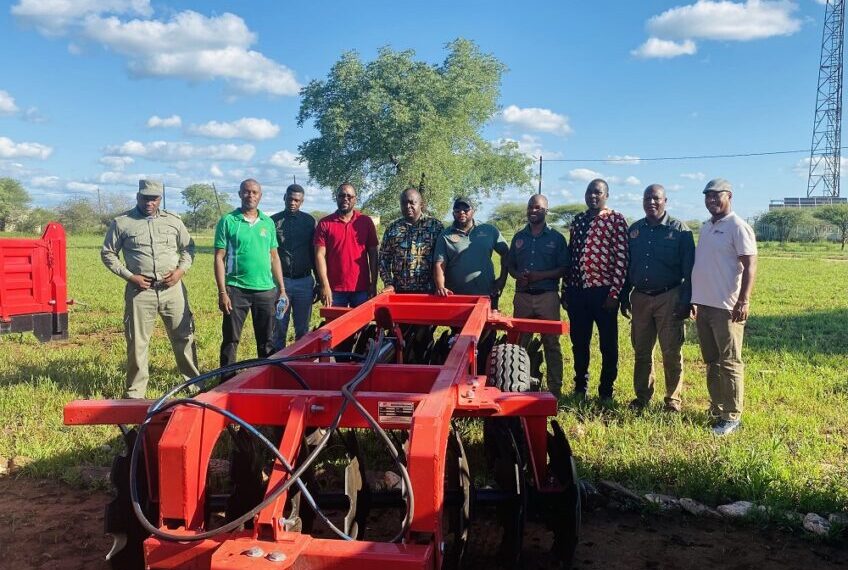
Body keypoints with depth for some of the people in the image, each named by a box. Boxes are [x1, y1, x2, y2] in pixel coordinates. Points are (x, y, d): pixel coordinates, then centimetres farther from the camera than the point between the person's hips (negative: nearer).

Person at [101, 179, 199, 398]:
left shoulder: (173, 221, 8)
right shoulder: (121, 223, 1)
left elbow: (188, 248, 16)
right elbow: (108, 254, 5)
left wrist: (181, 270, -1)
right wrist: (129, 276, -6)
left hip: (172, 289, 2)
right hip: (140, 290, -2)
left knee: (184, 336, 8)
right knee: (137, 342, 3)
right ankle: (135, 390, 14)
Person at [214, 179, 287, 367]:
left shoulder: (268, 223, 9)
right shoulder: (228, 221, -2)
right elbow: (219, 258, -4)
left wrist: (282, 289, 8)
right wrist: (222, 292, -11)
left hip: (266, 290, 3)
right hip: (236, 290, -3)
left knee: (267, 343, 11)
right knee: (230, 341, 4)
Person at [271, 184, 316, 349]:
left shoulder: (309, 221, 6)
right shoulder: (274, 221, 2)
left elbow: (315, 253, 9)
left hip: (304, 281, 1)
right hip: (280, 280, -1)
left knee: (303, 329, 7)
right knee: (279, 329, 4)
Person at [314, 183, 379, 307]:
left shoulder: (366, 221, 5)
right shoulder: (325, 223, 1)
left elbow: (373, 254, 6)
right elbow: (320, 255, -4)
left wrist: (373, 284, 1)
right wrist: (325, 286, -11)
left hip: (361, 288, 1)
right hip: (335, 289, -1)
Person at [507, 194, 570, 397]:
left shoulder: (556, 238, 2)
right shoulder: (519, 237, 13)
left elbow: (564, 268, -2)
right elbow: (510, 264, 16)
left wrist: (541, 275, -16)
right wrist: (517, 275, -6)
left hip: (547, 295, -3)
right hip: (522, 295, 3)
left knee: (551, 343, 0)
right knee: (519, 342, 6)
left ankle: (555, 388, 7)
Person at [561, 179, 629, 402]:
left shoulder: (616, 220, -3)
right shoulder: (577, 220, 14)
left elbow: (621, 257, -8)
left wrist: (614, 293, -14)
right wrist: (565, 290, 12)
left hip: (603, 292, -5)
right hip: (577, 291, 5)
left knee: (608, 345, 5)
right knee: (578, 343, 13)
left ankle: (606, 391, 17)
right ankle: (580, 387, 27)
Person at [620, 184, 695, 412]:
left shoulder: (679, 230, -3)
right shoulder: (634, 230, 10)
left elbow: (689, 270, -5)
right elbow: (626, 266, 14)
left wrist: (685, 301, -11)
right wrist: (624, 297, 11)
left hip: (669, 297, -4)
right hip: (640, 297, 4)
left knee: (671, 352, 1)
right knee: (641, 351, 10)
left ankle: (673, 398, 12)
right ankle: (642, 396, 21)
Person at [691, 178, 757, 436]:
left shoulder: (738, 227, -9)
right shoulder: (705, 227, 15)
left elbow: (750, 266, -14)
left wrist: (744, 301, -21)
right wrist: (693, 298, 18)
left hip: (726, 307, -8)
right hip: (703, 305, 8)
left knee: (730, 363, -2)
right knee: (711, 361, 15)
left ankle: (732, 416, 5)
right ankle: (716, 408, 25)